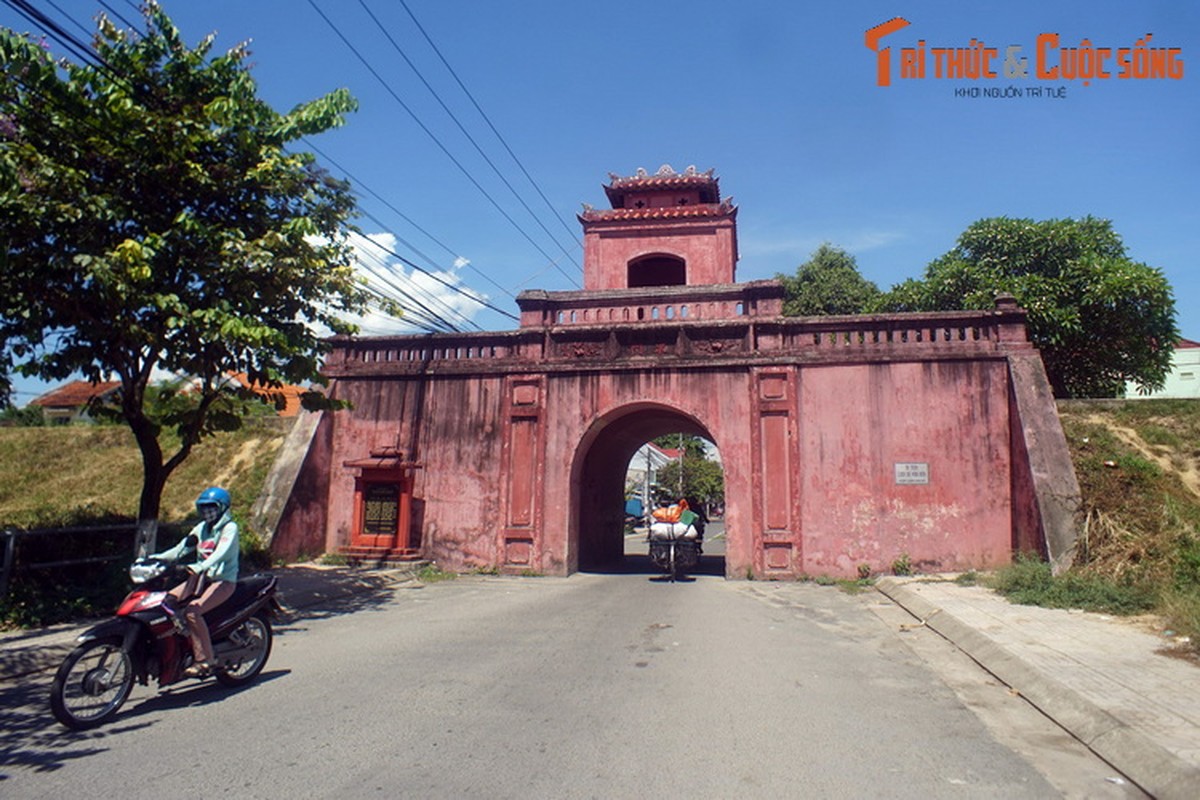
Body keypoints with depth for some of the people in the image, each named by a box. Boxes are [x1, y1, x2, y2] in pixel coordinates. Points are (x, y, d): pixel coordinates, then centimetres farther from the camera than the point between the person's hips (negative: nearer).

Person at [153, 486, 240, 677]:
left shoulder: (229, 528, -9)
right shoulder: (202, 528, 15)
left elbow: (221, 552, -25)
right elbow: (182, 548, 10)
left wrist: (200, 567, -41)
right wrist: (157, 558, -5)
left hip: (223, 581, -8)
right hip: (201, 578, 8)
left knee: (192, 611, -28)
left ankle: (204, 660, -22)